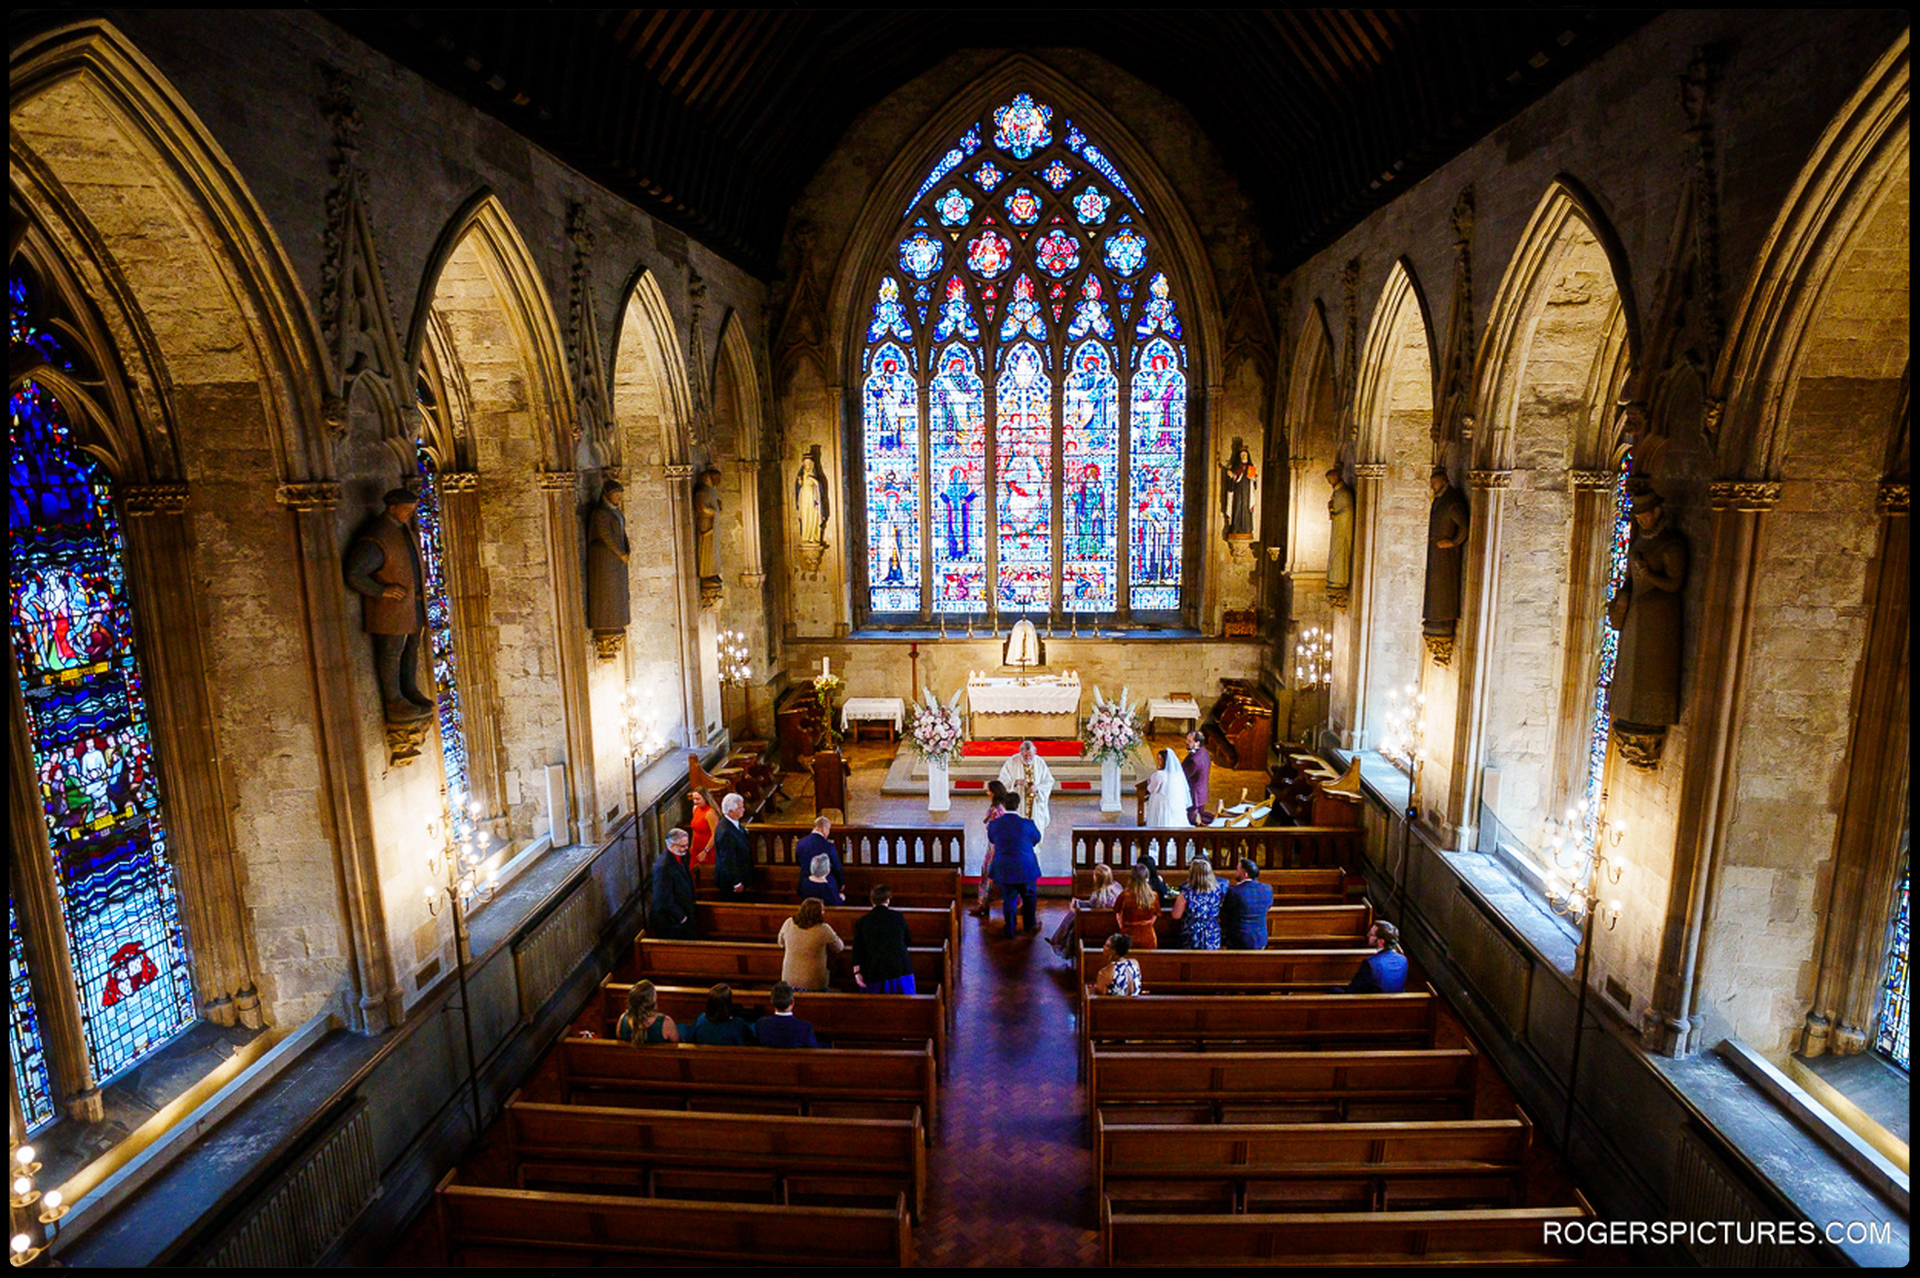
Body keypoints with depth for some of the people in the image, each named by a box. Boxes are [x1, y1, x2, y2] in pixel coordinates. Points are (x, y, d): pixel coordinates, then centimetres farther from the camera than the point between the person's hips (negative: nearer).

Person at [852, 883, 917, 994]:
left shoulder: (862, 921, 3)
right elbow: (908, 940, 15)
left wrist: (857, 972, 2)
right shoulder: (898, 917, 2)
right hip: (900, 968, 0)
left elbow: (857, 949, 0)